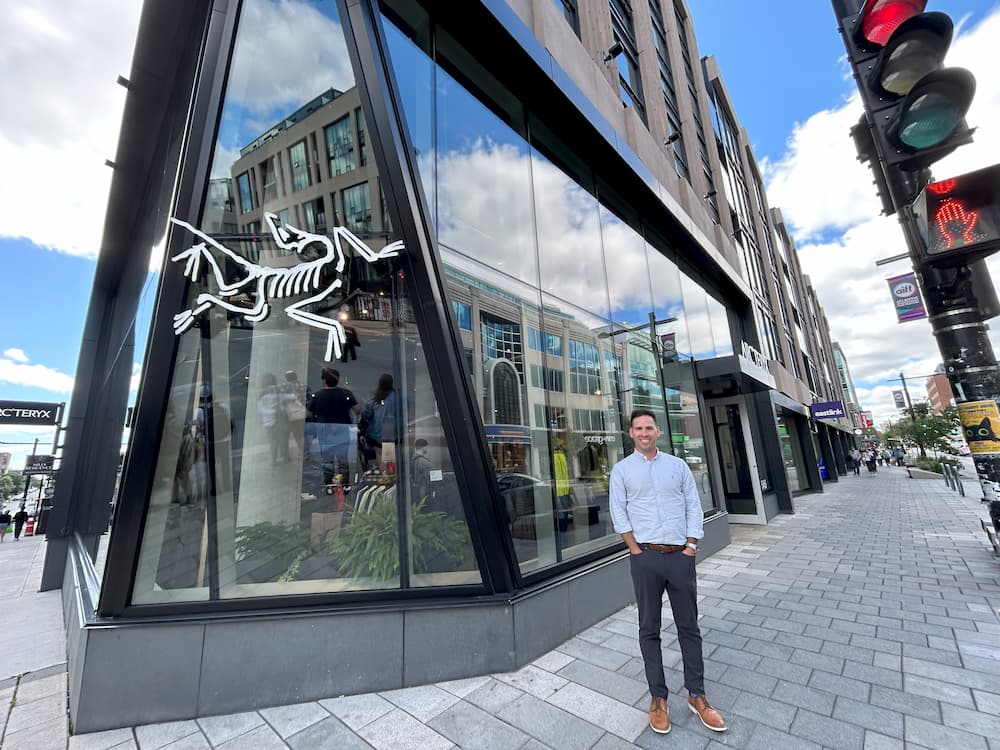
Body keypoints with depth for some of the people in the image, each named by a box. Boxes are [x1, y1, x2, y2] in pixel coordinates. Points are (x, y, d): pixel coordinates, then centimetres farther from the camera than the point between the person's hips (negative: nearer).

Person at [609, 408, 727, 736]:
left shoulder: (677, 465, 6)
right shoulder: (622, 469, 0)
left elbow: (694, 508, 4)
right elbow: (618, 513, -3)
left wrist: (690, 547, -3)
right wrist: (637, 551, -8)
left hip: (681, 555, 2)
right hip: (645, 557, -2)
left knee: (689, 627, 12)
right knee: (649, 630, 9)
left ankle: (696, 696, 28)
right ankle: (658, 697, 23)